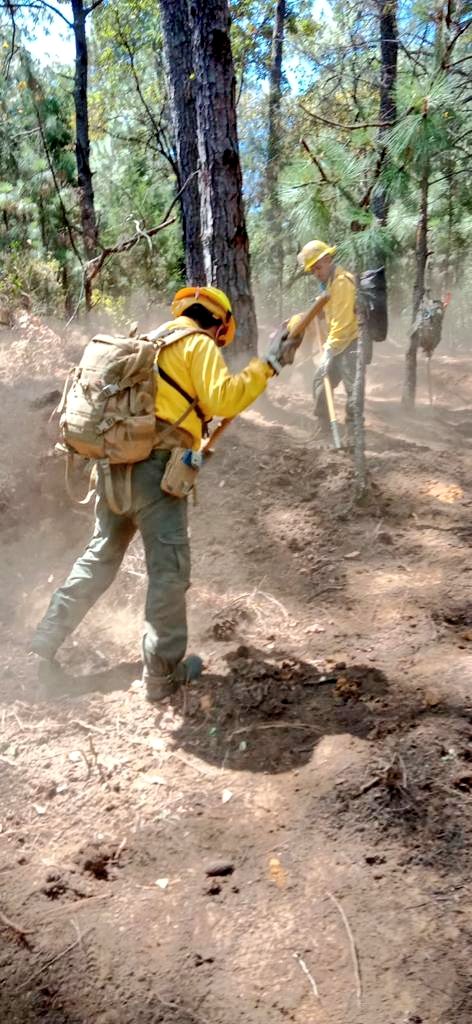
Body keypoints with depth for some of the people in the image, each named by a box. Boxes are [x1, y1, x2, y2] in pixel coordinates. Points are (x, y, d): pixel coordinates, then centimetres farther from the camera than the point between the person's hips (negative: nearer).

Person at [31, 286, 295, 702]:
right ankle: (163, 674, 7)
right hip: (154, 465, -8)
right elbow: (223, 398, -14)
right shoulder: (198, 344, 0)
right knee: (169, 569, 0)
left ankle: (45, 643, 20)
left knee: (100, 557, 18)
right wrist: (268, 365, -8)